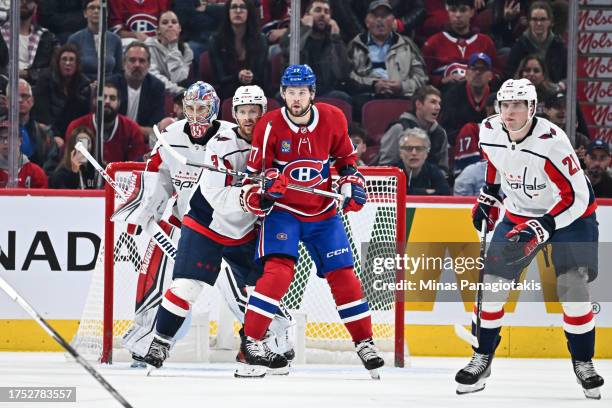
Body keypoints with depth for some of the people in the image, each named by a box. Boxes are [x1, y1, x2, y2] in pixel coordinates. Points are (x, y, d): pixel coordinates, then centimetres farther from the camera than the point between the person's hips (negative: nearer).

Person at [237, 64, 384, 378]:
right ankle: (251, 342, -18)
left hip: (323, 213, 3)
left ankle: (365, 342, 19)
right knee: (278, 271, -22)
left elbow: (346, 157, 13)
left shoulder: (332, 119, -5)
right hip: (282, 211, -3)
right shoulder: (270, 126, -13)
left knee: (343, 275, 4)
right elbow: (253, 173, -8)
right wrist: (262, 191, -27)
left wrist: (351, 184, -1)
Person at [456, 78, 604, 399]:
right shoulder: (490, 132, -12)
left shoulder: (552, 141, -31)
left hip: (570, 215, -5)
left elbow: (576, 197, -30)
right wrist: (489, 196, 9)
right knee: (493, 281, -4)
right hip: (520, 215, 5)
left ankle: (583, 362, 0)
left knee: (572, 286, -17)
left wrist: (540, 229, -36)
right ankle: (482, 359, 11)